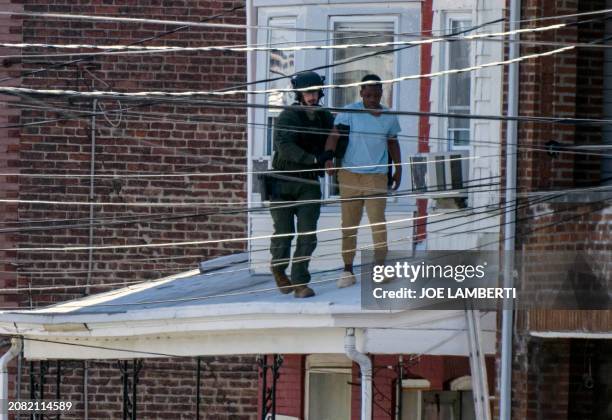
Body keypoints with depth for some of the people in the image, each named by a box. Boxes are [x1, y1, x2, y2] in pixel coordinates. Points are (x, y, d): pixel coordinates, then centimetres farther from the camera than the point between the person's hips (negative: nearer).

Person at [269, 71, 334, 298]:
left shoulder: (325, 118, 8)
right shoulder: (288, 117, -8)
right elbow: (285, 146, -23)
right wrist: (313, 159, -31)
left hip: (309, 184, 3)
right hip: (283, 183, -3)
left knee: (307, 235, -8)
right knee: (284, 233, 0)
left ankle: (300, 283, -3)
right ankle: (279, 268, 29)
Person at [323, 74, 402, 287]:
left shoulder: (389, 117, 6)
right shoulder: (350, 112, -4)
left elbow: (392, 143, 20)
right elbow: (334, 134, -14)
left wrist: (398, 170, 21)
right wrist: (329, 157, -30)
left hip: (376, 176, 1)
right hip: (350, 174, -1)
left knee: (377, 221, -11)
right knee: (348, 224, 5)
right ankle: (348, 271, 13)